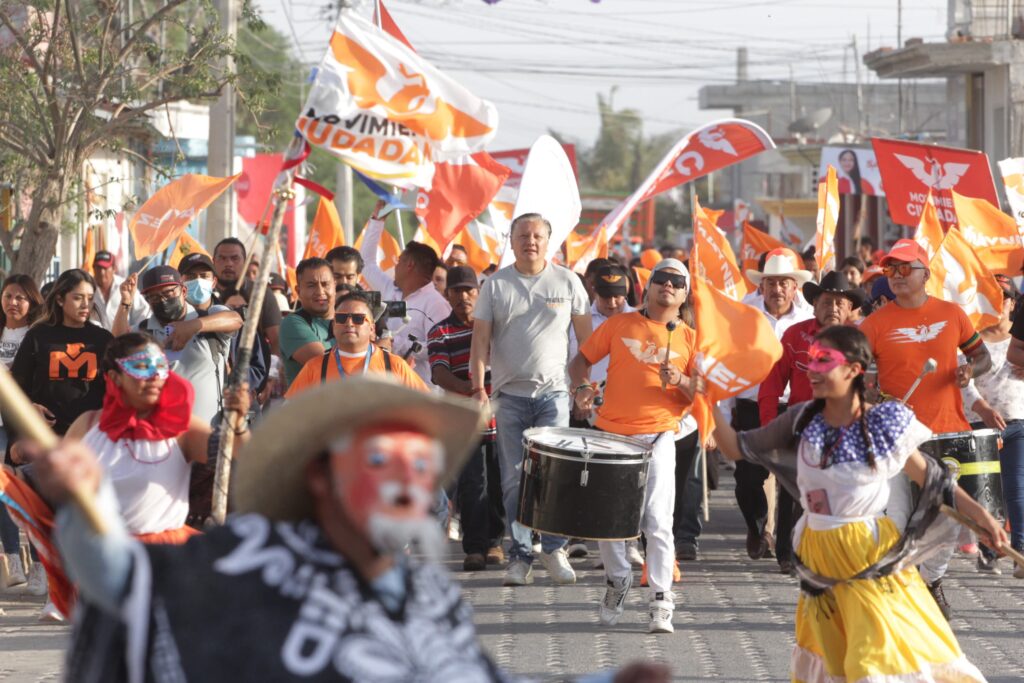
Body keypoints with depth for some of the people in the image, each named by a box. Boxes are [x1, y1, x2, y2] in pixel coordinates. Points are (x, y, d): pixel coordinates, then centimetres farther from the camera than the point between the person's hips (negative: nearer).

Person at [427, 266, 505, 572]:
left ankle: (493, 541, 21)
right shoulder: (440, 333, 2)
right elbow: (439, 374, -11)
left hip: (500, 418, 2)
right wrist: (471, 390, -29)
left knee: (498, 484, 8)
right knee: (472, 486, -5)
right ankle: (474, 547, 0)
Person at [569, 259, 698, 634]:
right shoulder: (619, 324, 8)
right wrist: (582, 387, -6)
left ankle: (660, 603, -7)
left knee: (657, 521, -11)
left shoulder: (689, 339, 6)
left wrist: (680, 380, -15)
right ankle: (618, 580, 31)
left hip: (657, 436, -2)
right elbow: (580, 359, 13)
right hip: (610, 433, 2)